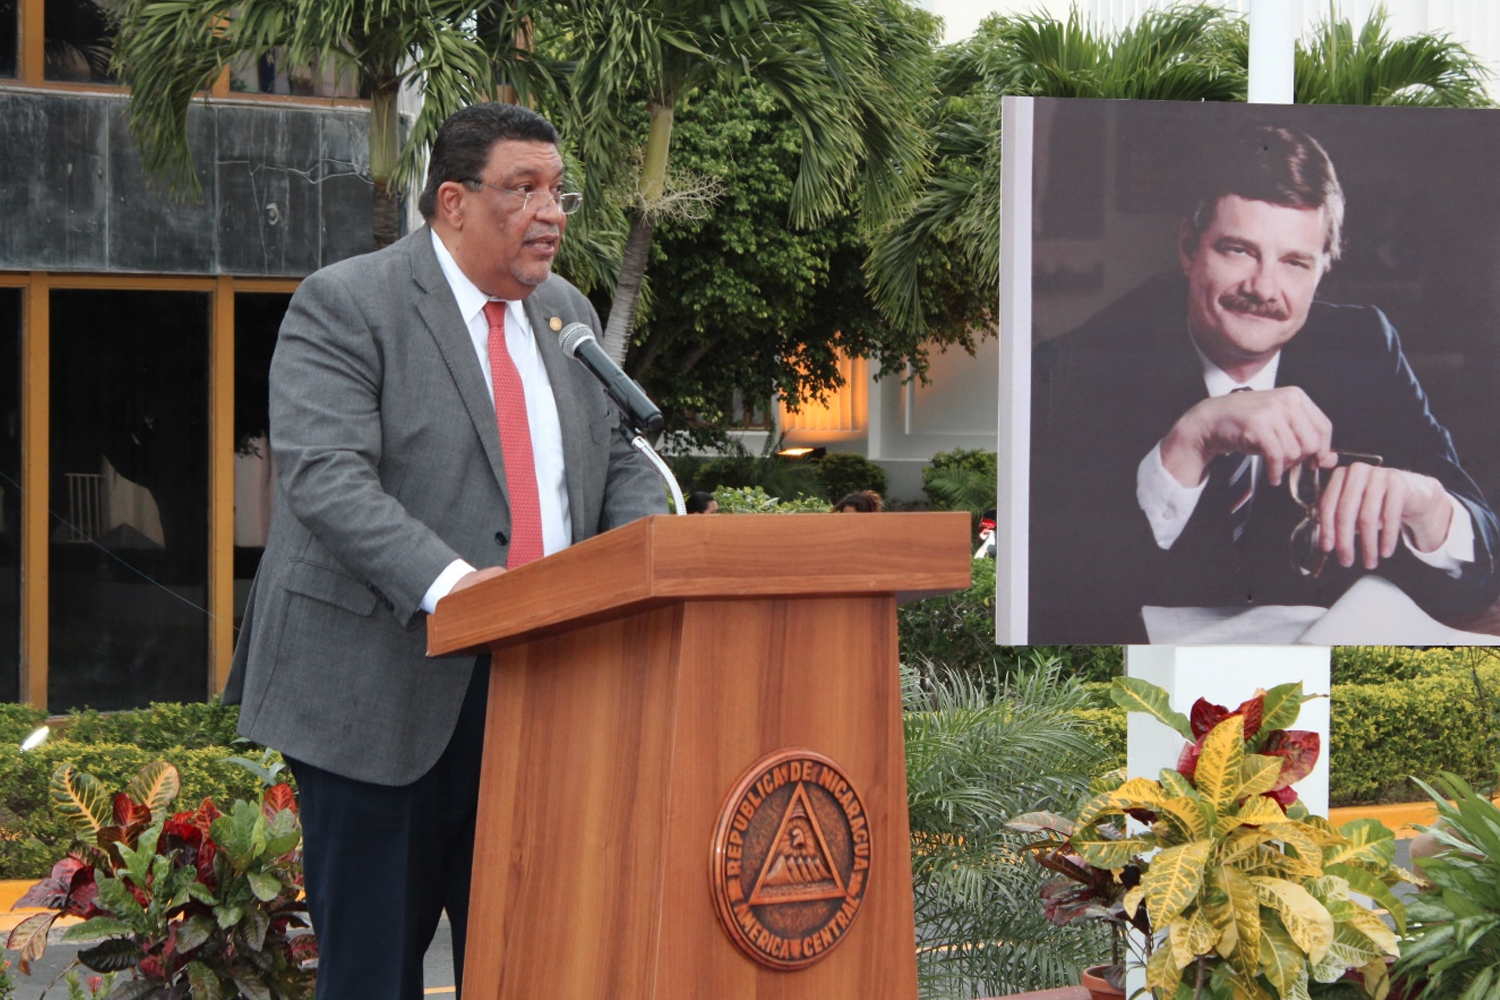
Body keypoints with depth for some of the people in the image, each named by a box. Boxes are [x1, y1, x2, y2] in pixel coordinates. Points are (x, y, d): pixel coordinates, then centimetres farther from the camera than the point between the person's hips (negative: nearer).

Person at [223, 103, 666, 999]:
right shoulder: (343, 305, -7)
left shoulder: (568, 314, 16)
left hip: (539, 692, 6)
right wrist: (445, 581, -32)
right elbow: (323, 478, -18)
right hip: (383, 690, -6)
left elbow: (619, 463, 17)